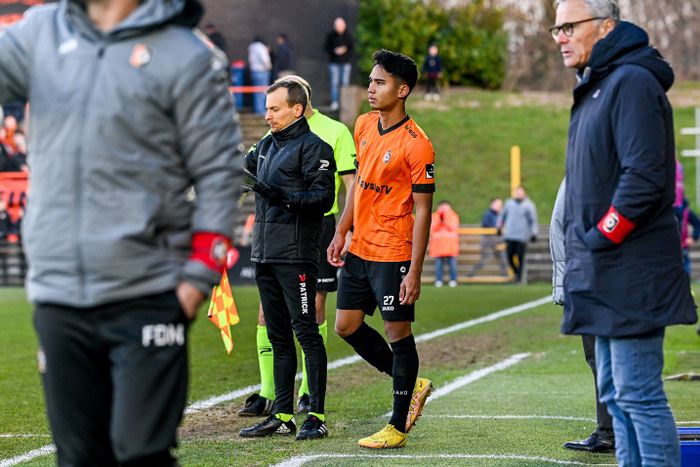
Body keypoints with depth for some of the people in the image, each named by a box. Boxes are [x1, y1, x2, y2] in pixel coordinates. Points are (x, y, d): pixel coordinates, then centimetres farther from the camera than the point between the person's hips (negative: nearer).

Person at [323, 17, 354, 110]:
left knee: (345, 82, -1)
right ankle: (334, 102, -6)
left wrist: (345, 49, -17)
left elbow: (352, 47, 4)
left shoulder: (348, 35, 1)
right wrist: (334, 51, -19)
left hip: (346, 63, 1)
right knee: (334, 82, -6)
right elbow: (326, 47, -1)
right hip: (334, 63, -1)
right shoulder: (330, 36, -2)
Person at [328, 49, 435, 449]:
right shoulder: (364, 125, 7)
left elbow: (422, 212, -15)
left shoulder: (416, 145, -16)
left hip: (393, 255, -8)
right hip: (358, 250, 8)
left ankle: (398, 428, 9)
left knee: (398, 333, -1)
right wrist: (342, 232, 15)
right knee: (347, 326, 13)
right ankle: (412, 384, 29)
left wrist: (415, 272, -18)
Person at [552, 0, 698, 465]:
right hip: (605, 277, 10)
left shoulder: (631, 82, -13)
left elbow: (644, 178, -22)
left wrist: (600, 239, -16)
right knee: (616, 394, 14)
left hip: (630, 277, -10)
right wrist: (580, 249, 13)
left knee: (637, 394, -9)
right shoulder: (595, 87, 18)